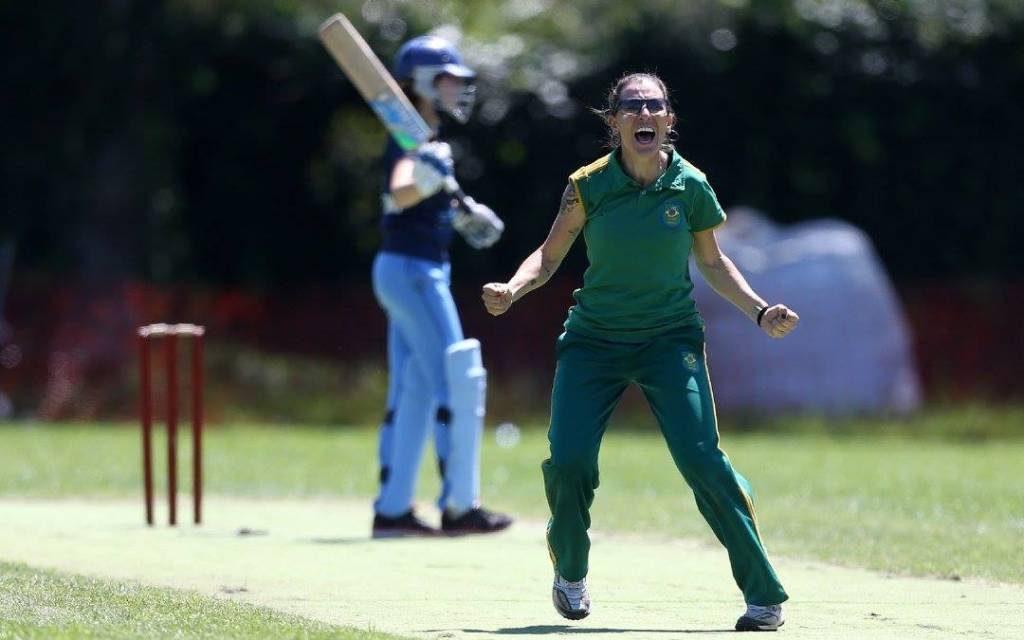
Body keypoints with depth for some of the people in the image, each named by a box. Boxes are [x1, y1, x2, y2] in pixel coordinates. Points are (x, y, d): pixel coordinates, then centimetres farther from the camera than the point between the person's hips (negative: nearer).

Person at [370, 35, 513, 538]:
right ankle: (459, 506, -7)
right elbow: (399, 195, -35)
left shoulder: (429, 140, 13)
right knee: (458, 381, -9)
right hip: (413, 270, -10)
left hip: (418, 271, 10)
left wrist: (463, 216, 30)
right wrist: (425, 181, -52)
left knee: (413, 390, 10)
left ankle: (392, 509, 12)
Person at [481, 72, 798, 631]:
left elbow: (713, 264, 9)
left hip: (670, 338, -1)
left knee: (699, 458, -17)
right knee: (568, 461, -14)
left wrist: (760, 311, -3)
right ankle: (570, 571, 18)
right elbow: (549, 256, 2)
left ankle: (765, 595, -8)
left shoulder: (689, 185, -5)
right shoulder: (588, 186, -7)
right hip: (594, 339, 1)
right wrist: (512, 290, -17)